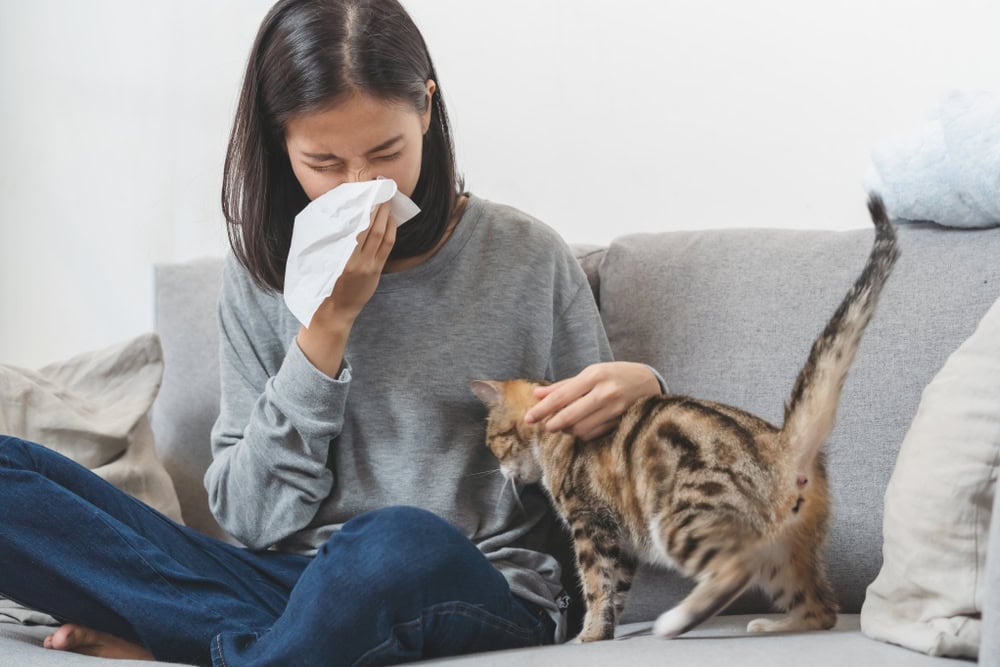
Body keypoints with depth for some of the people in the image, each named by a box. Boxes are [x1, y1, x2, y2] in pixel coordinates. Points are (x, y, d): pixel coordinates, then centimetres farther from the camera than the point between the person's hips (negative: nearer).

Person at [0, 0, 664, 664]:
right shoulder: (262, 272, 5)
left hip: (481, 596, -2)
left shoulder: (527, 257, 1)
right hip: (287, 581, 3)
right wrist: (330, 322, -10)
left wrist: (635, 387, -13)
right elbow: (254, 517, -2)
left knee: (400, 541, -42)